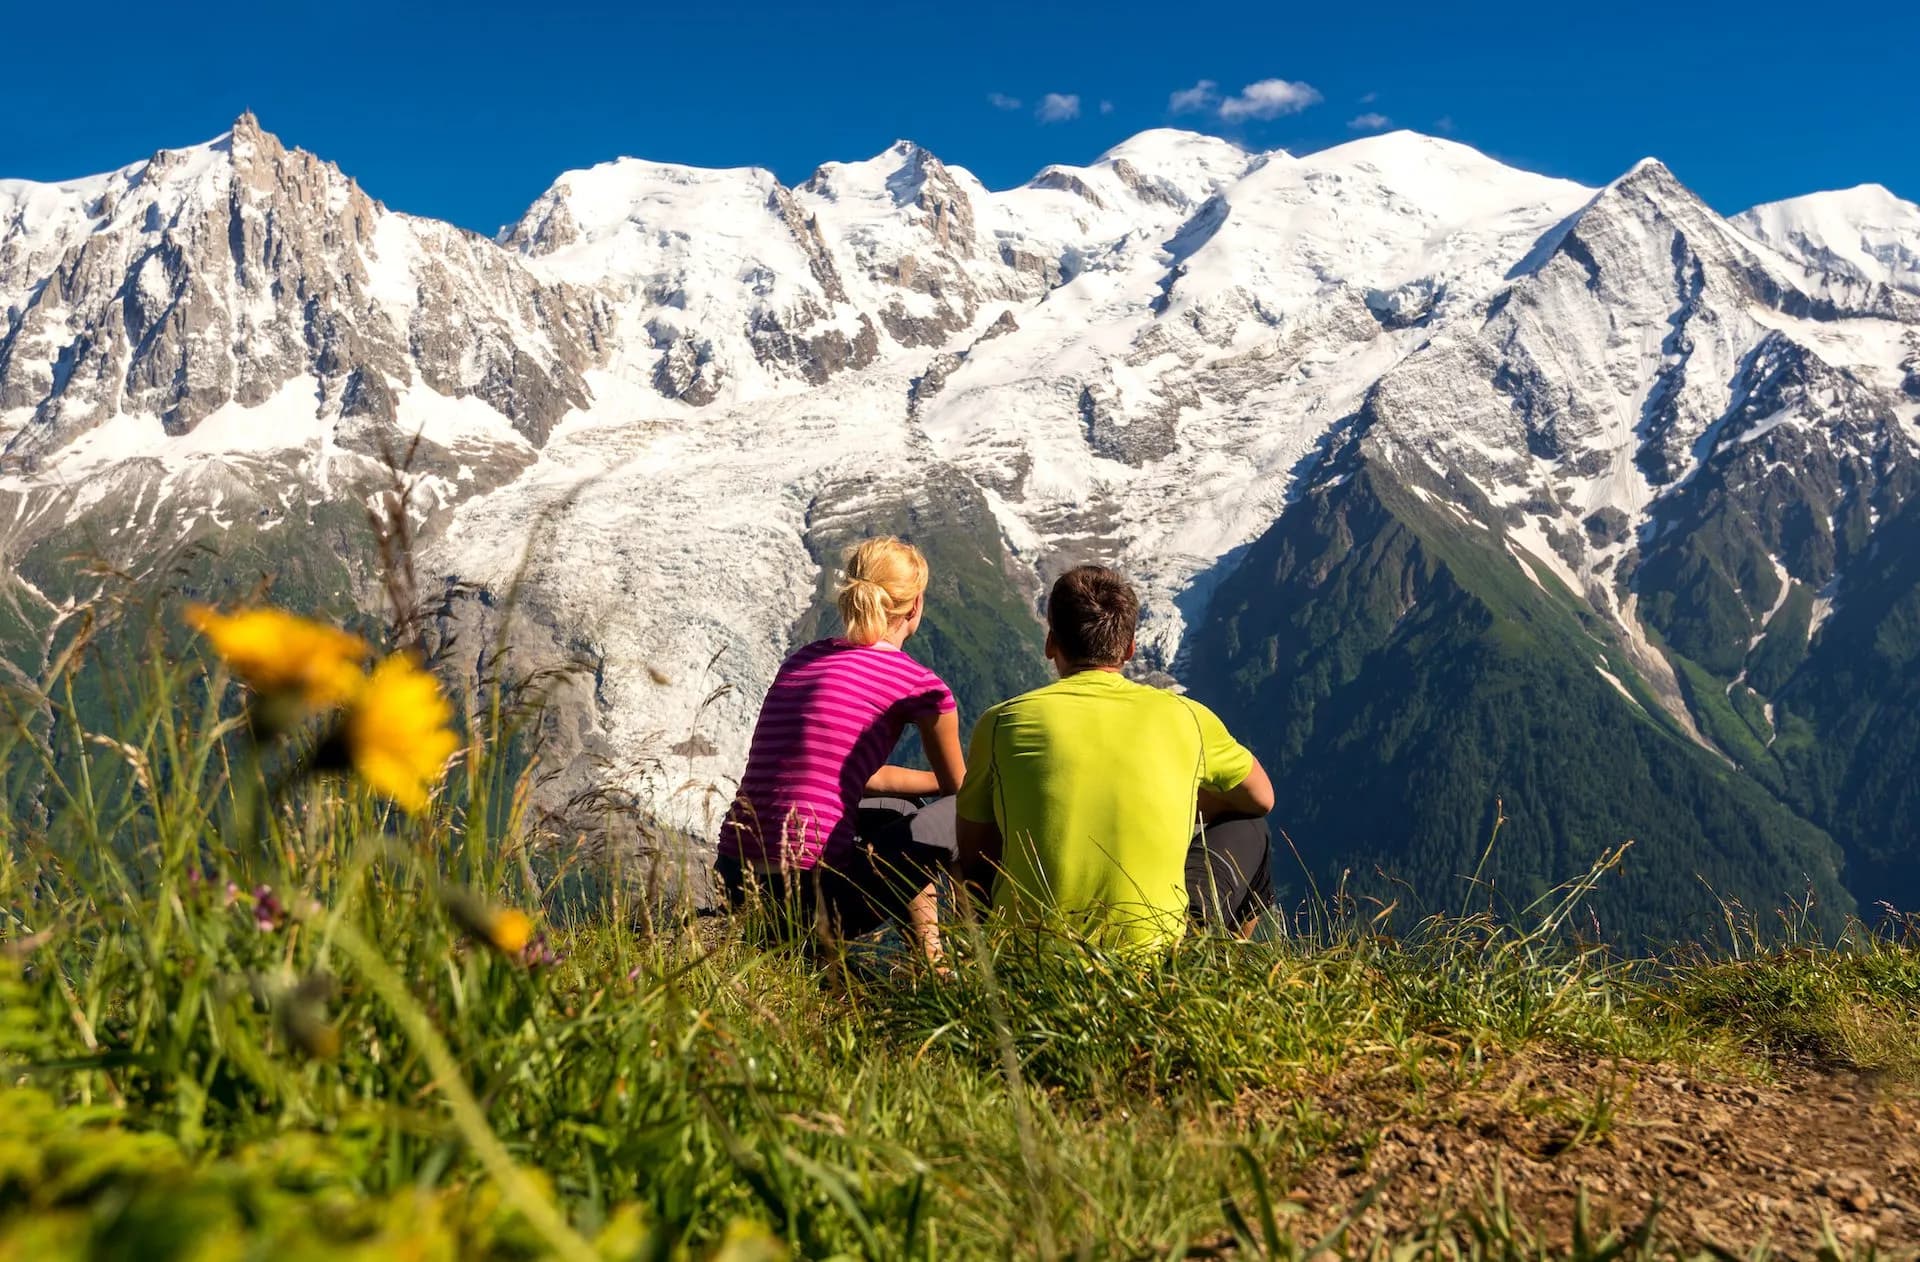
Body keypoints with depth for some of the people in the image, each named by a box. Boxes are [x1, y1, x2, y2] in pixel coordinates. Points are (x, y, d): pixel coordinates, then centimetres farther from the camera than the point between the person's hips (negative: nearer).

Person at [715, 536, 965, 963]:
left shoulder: (802, 659, 14)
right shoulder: (917, 684, -4)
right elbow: (960, 791, 15)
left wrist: (941, 780, 36)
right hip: (809, 892, -7)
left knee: (897, 811, 31)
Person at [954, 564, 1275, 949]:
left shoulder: (1002, 721, -1)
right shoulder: (1184, 716, 0)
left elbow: (972, 856, 10)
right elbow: (1262, 798, 20)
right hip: (1151, 944, -1)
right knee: (1248, 830, 24)